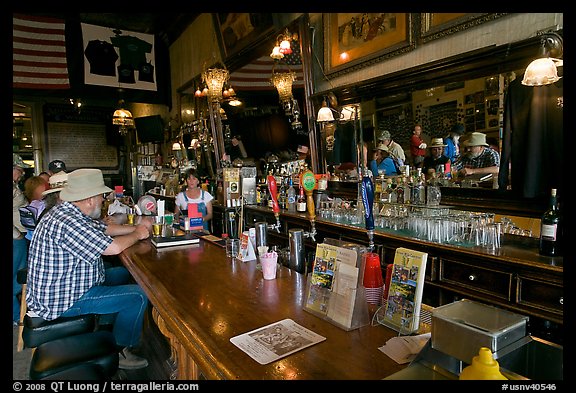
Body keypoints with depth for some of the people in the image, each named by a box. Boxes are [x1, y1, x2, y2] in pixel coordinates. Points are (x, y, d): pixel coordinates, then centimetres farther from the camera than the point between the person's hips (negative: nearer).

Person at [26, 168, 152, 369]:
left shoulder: (67, 212, 3)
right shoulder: (65, 222, -30)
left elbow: (105, 228, 14)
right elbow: (113, 247, -30)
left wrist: (136, 227, 6)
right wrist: (137, 234, -12)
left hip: (60, 285, 11)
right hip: (62, 300, -11)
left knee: (123, 274, 20)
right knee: (138, 296, -13)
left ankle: (109, 329, 29)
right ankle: (120, 351, 7)